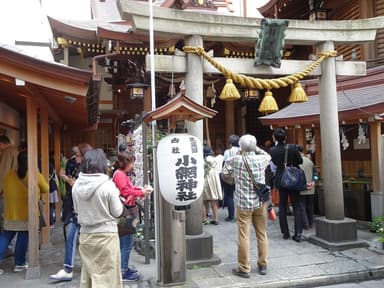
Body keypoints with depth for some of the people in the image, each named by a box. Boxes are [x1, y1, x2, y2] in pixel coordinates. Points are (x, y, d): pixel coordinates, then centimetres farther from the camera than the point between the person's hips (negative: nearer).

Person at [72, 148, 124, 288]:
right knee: (106, 276, 7)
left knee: (87, 275, 18)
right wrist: (116, 196, 6)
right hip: (106, 235, -5)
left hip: (85, 235, 5)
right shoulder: (107, 185, -18)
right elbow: (117, 212, -9)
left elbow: (76, 210, 8)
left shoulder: (76, 185, -4)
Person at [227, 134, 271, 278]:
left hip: (243, 203, -3)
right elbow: (268, 156, 21)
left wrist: (238, 153, 21)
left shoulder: (237, 160, -11)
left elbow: (227, 160, 12)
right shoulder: (261, 159, -3)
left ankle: (244, 269, 8)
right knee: (262, 234, 14)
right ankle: (262, 265, 25)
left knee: (243, 236, 1)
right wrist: (256, 148, 19)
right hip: (260, 202, 4)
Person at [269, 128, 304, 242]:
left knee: (282, 206, 12)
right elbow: (300, 161, -2)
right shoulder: (293, 147, -13)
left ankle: (285, 233, 16)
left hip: (280, 180, 1)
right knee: (297, 206, 8)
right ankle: (298, 233, 0)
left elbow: (275, 163, 2)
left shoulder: (272, 150, -10)